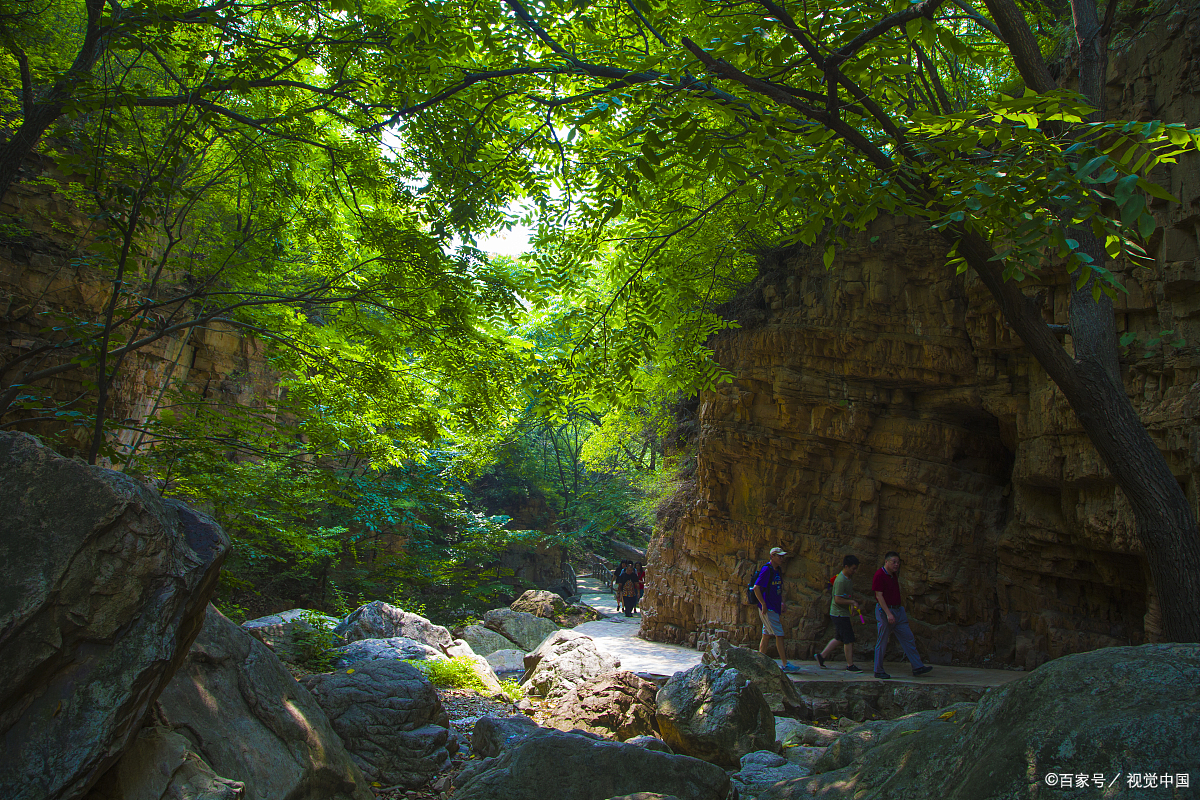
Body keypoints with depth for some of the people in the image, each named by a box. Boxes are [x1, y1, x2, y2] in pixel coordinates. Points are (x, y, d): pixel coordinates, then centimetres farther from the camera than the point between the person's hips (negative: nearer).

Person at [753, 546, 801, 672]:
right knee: (779, 635, -7)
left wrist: (782, 602, 16)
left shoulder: (778, 570, 14)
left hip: (774, 608, 9)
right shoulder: (766, 570, -15)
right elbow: (756, 587, -20)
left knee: (767, 635, 11)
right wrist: (763, 604, -18)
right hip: (767, 609, -9)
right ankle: (785, 664, -2)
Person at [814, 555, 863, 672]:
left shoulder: (848, 578, 10)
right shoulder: (840, 581, -22)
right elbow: (838, 600, -25)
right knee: (849, 640, -4)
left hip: (843, 613, 10)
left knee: (839, 638, 15)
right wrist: (852, 602, -17)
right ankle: (850, 665, 4)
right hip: (840, 613, -10)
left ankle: (821, 656, 22)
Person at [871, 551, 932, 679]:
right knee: (882, 643, -1)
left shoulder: (893, 575, 14)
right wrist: (888, 613, -23)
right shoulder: (879, 575, -14)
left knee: (908, 639, 7)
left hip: (898, 611, 9)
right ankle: (878, 671, 7)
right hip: (885, 611, -9)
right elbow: (879, 595, -19)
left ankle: (917, 667, 12)